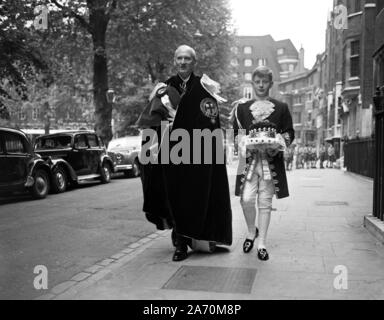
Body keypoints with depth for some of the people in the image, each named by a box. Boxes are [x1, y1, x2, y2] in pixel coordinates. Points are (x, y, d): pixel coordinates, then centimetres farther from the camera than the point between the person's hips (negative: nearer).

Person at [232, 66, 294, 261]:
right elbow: (236, 133, 12)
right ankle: (251, 232, 19)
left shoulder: (281, 108, 8)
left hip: (271, 160, -1)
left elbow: (290, 133, 8)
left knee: (265, 202, 2)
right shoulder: (242, 108, 11)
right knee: (246, 199, -9)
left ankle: (262, 244, 12)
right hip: (249, 159, 1)